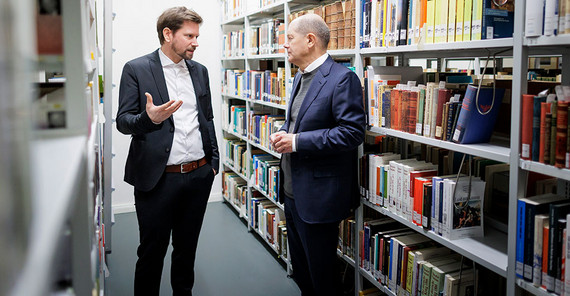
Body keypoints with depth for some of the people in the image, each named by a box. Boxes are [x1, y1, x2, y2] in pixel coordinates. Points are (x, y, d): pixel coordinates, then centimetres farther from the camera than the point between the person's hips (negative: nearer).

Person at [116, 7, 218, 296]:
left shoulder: (200, 71, 10)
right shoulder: (136, 69, -5)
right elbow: (123, 121, -7)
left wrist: (213, 160, 12)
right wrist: (149, 118, -28)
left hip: (199, 175, 5)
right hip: (157, 178, -4)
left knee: (187, 247, 18)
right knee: (152, 251, 8)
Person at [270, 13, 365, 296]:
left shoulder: (342, 78, -17)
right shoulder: (300, 77, 14)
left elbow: (352, 133, -24)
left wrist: (297, 141, -22)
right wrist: (284, 133, 2)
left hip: (318, 196, -9)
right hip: (292, 191, 9)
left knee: (321, 273, 7)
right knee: (300, 267, 23)